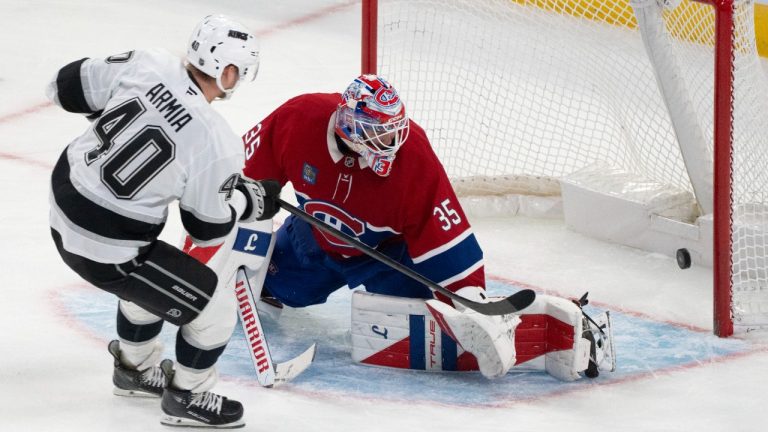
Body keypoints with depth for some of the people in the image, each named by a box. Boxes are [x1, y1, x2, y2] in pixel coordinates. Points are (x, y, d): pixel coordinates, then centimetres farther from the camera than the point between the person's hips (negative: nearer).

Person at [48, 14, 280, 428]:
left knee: (150, 279, 35)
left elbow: (68, 87, 0)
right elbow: (208, 227, -7)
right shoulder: (217, 146, -22)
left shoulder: (147, 64, -12)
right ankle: (186, 398, 29)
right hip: (107, 249, -7)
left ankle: (136, 368, 55)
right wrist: (253, 200, 11)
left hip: (64, 203, 7)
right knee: (215, 310, 8)